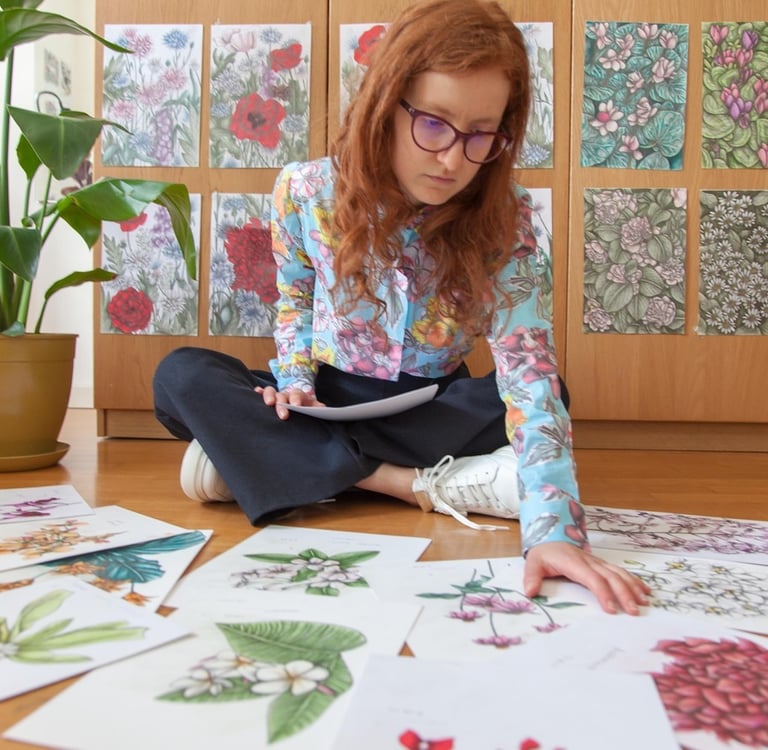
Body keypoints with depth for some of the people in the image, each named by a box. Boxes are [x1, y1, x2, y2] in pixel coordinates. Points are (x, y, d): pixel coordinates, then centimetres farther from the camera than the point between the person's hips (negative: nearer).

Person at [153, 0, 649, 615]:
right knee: (182, 375, -23)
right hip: (327, 400, 1)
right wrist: (294, 381, -16)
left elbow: (529, 371, -30)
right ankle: (428, 485, -25)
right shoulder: (306, 192, -15)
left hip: (433, 408, 0)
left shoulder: (503, 219, -19)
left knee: (545, 394, -29)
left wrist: (555, 530, -42)